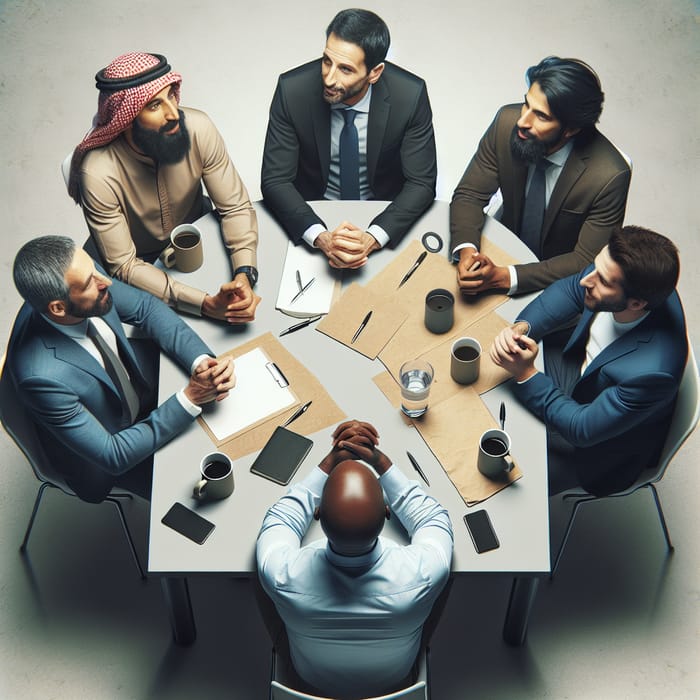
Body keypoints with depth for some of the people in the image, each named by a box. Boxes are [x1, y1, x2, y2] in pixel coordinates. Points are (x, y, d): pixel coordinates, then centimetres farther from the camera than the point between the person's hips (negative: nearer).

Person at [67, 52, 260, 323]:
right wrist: (206, 304, -37)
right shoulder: (98, 174, -32)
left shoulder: (198, 128, -23)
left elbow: (236, 207, -14)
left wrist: (245, 273, -34)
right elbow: (124, 266, -26)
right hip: (142, 264, -3)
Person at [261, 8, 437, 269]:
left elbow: (421, 182, -13)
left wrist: (373, 238, -30)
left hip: (383, 213, 0)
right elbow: (275, 179, -15)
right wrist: (320, 237, -32)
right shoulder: (292, 90, -18)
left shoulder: (410, 95, -18)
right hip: (313, 212, 1)